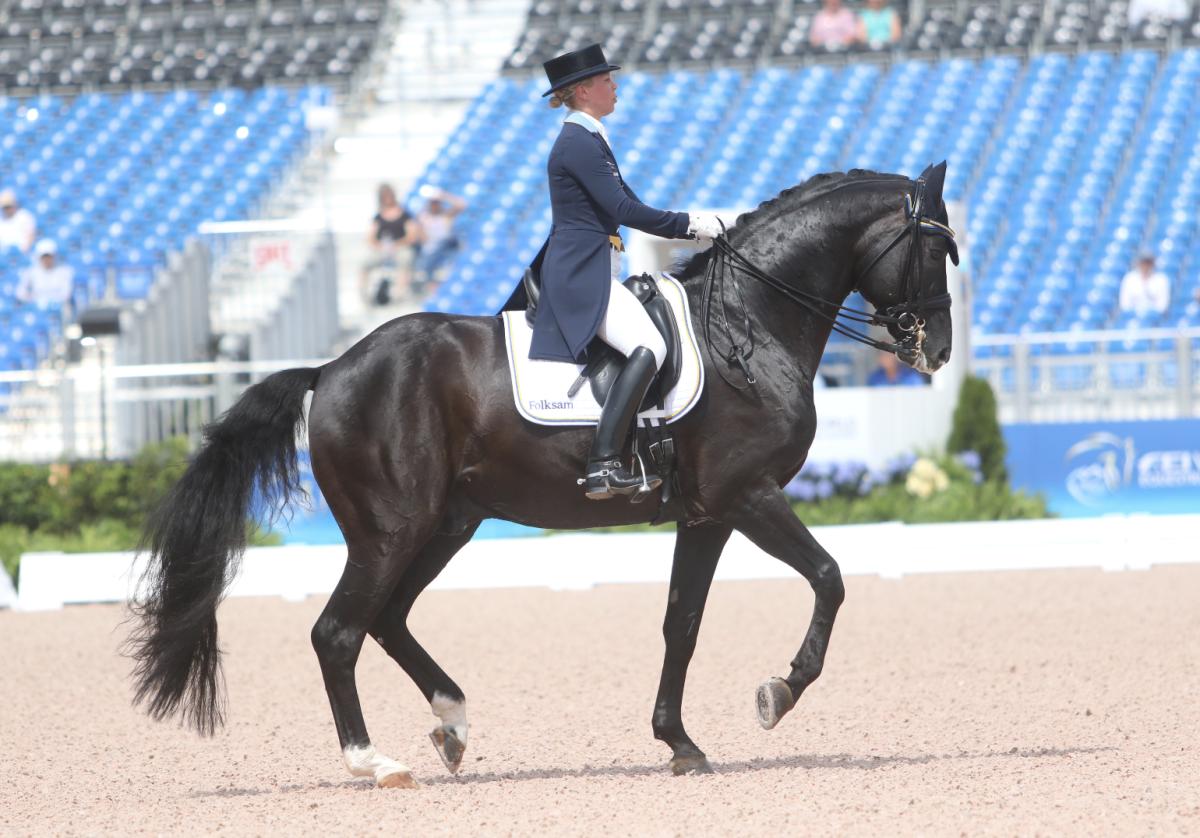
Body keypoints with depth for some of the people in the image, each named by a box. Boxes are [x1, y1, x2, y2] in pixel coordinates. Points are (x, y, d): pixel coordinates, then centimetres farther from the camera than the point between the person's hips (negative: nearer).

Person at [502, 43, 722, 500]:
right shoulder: (578, 144, -13)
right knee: (648, 348, -27)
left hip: (595, 273, 11)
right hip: (581, 274, -11)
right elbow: (623, 209, -19)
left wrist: (691, 225, 13)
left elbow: (627, 204, 23)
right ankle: (603, 465, -36)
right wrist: (688, 224, -11)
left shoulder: (588, 140, 20)